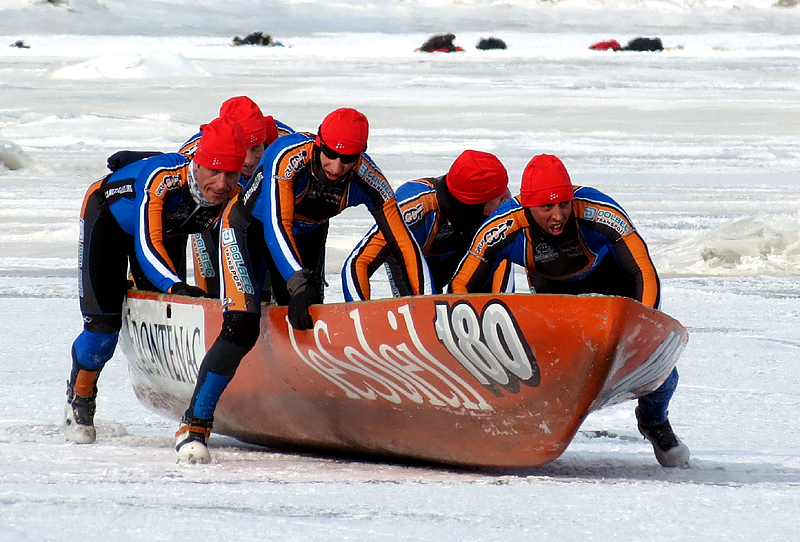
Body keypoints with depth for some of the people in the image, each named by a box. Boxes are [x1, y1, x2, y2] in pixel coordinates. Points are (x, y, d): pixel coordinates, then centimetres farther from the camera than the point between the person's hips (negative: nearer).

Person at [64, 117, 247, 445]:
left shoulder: (236, 198, -30)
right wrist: (176, 286, -60)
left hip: (168, 228, 5)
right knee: (104, 320, -8)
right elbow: (147, 245, -46)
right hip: (108, 217, -5)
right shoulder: (163, 180, -44)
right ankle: (80, 397, 13)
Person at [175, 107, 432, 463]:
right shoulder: (289, 157, -37)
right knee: (242, 326, -19)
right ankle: (195, 424, -17)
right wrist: (299, 283, -53)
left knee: (305, 326, 6)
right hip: (250, 228, -5)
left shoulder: (367, 181, -26)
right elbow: (275, 226, -42)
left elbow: (404, 243, -23)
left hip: (306, 239, 5)